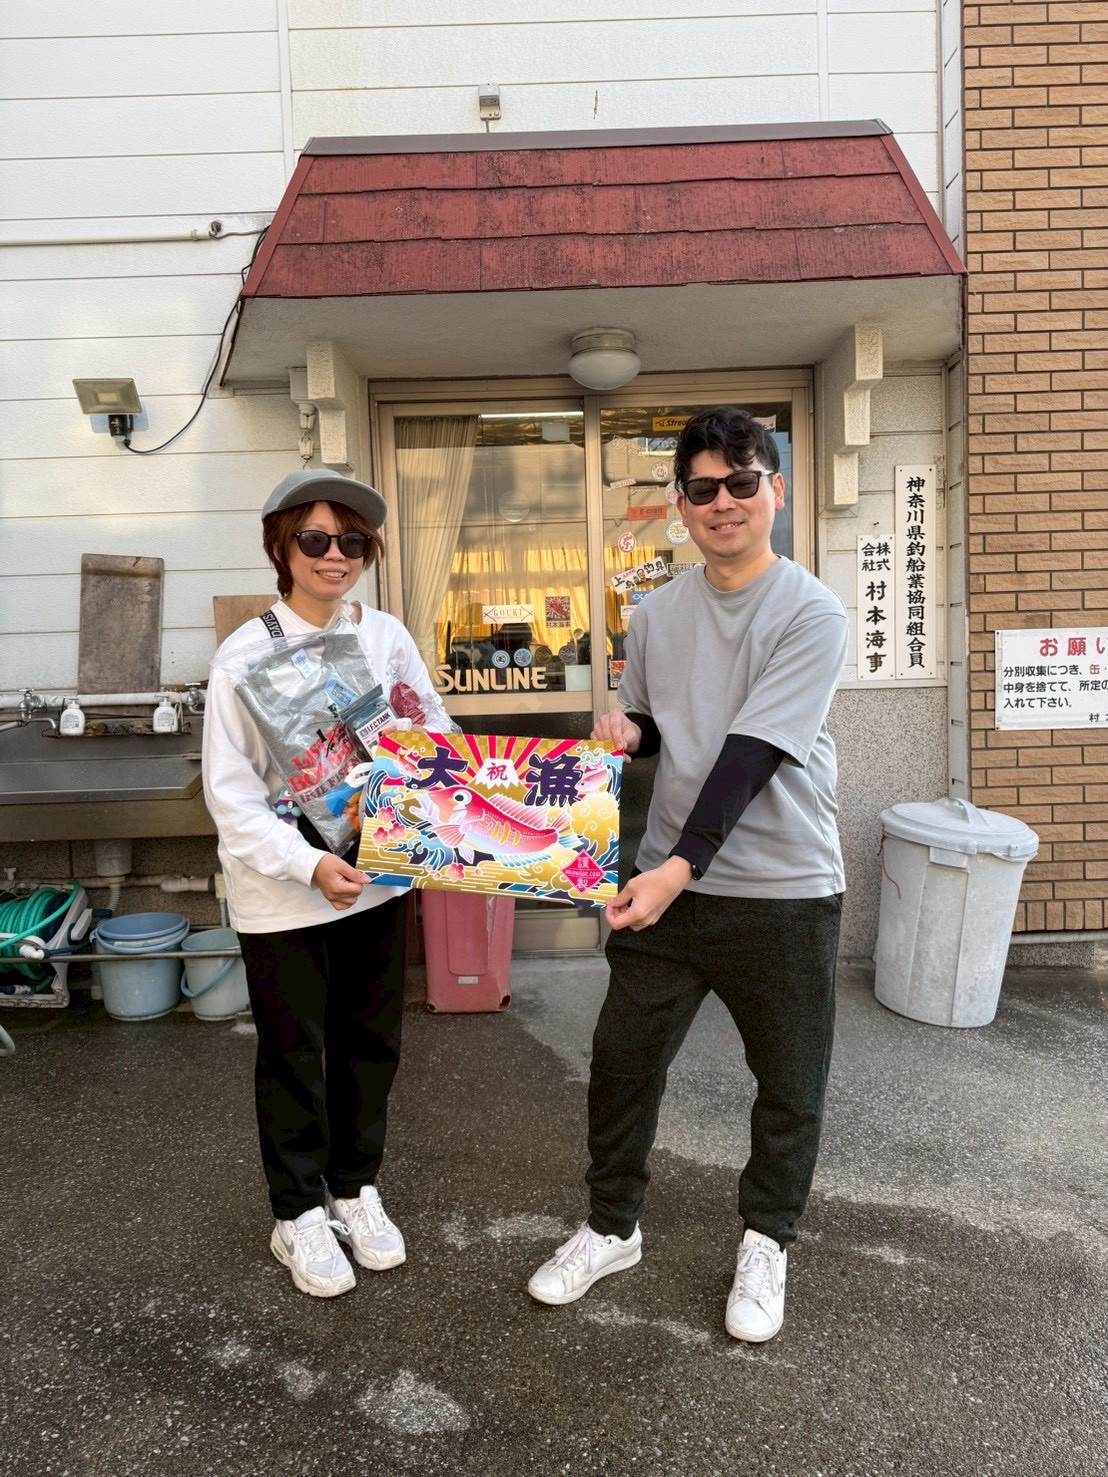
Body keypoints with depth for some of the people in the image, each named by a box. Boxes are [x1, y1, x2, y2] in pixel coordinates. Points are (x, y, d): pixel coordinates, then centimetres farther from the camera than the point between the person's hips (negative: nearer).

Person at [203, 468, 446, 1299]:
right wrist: (307, 864, -26)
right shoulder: (248, 654, -12)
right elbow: (232, 794, -13)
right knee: (294, 1056, 12)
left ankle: (357, 1189, 40)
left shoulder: (389, 638, -2)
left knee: (371, 1043, 17)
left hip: (376, 878, 4)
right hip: (282, 893, -3)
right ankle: (300, 1213, 34)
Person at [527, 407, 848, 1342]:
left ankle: (766, 1245, 37)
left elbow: (750, 756, -20)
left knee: (789, 1087, 11)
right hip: (668, 880, 4)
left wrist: (683, 864, -26)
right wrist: (623, 729, -5)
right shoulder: (658, 613, 5)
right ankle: (612, 1228, 35)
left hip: (783, 891, -4)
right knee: (621, 1061, 11)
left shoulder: (811, 615, -11)